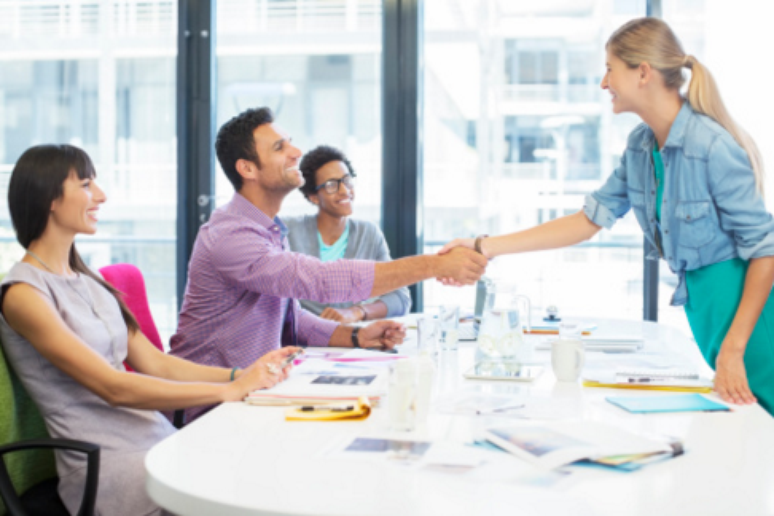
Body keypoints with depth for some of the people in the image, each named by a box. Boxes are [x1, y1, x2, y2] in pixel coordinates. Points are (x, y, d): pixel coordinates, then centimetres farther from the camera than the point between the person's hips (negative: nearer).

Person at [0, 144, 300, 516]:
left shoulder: (88, 282, 16)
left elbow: (155, 363, 13)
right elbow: (113, 388, -16)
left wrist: (241, 375, -2)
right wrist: (230, 391, -17)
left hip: (159, 439, 7)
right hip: (106, 468, -7)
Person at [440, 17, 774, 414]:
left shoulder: (713, 147, -20)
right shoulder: (641, 146, 4)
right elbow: (590, 219, 6)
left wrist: (732, 352, -20)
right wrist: (483, 247, 1)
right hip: (702, 301, 8)